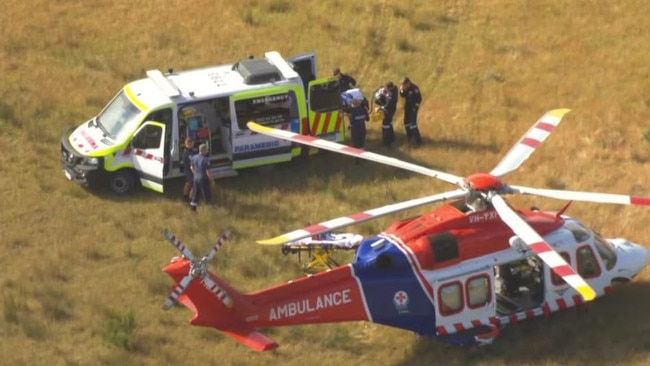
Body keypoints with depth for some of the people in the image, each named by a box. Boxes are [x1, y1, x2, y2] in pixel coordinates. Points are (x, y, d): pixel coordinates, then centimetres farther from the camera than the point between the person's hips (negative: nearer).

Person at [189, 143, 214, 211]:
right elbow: (208, 172, -21)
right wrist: (211, 179, -6)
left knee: (195, 193, 19)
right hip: (203, 179, -7)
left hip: (196, 178, 7)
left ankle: (193, 207, 27)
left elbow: (191, 167, 13)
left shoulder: (194, 157, -1)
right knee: (207, 195, 3)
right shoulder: (205, 160, -24)